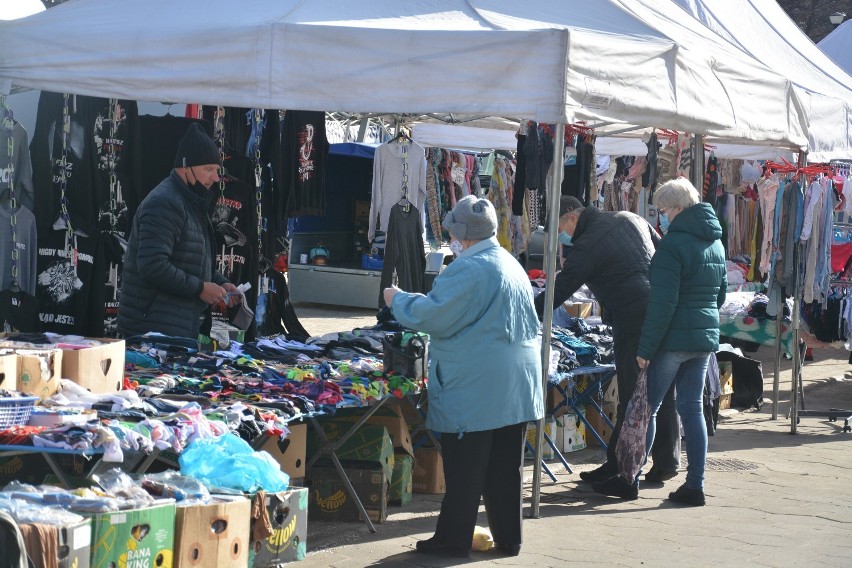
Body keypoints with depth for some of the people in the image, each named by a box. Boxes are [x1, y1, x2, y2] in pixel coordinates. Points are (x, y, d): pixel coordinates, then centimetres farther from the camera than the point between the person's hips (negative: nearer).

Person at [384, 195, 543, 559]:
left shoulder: (468, 270, -16)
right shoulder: (512, 266, 14)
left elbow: (431, 316, -16)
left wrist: (398, 300, 1)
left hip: (475, 389, -8)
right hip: (516, 387, 8)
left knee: (464, 470, 0)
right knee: (505, 467, 12)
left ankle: (453, 540, 6)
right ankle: (508, 539, 17)